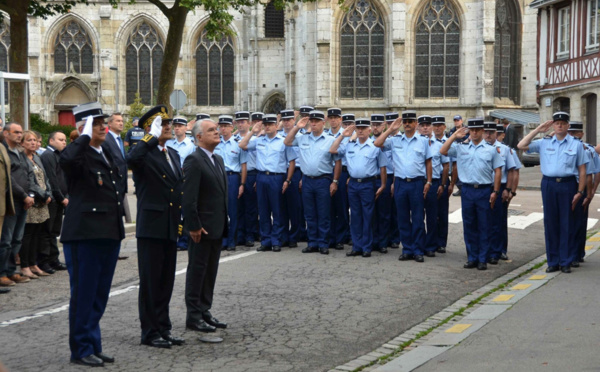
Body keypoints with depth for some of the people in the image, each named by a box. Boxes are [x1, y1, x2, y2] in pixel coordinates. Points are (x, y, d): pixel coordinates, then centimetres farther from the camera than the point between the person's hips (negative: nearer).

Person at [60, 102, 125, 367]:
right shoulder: (79, 154, -11)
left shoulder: (107, 156, 16)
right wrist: (85, 136, -25)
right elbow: (66, 161, -36)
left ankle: (93, 346, 23)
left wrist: (118, 229, 24)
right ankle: (82, 349, 9)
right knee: (83, 293, 0)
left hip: (109, 234, 8)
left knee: (99, 294, 14)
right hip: (85, 235, -8)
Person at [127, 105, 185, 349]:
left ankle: (163, 329, 22)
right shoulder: (145, 153, -8)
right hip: (151, 227, -7)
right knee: (150, 281, 0)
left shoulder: (174, 155, 16)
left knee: (166, 281, 13)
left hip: (171, 228, 7)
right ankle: (150, 332, 8)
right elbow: (131, 159, -34)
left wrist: (181, 220, 15)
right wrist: (153, 137, -25)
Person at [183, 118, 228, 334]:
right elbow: (188, 197, -18)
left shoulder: (218, 160, 15)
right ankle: (193, 316, 7)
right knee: (197, 271, 0)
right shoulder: (194, 160, -13)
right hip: (202, 227, -8)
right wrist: (193, 226, -21)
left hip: (217, 227, 9)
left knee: (210, 271, 14)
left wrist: (224, 222, 15)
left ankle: (205, 311, 23)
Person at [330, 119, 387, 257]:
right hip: (353, 183, 4)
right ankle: (357, 247, 14)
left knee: (367, 217, 0)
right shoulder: (349, 145, 10)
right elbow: (332, 150, 7)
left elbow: (382, 167, 1)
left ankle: (367, 248, 7)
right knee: (355, 216, 8)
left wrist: (382, 186, -3)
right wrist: (343, 135, 4)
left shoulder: (375, 146, -1)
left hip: (368, 184, -4)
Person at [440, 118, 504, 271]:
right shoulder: (461, 147, 8)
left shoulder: (491, 149, 4)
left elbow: (497, 171, 4)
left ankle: (482, 259, 9)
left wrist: (495, 191, -3)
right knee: (469, 225, 7)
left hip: (485, 190, -2)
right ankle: (472, 258, 16)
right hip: (467, 190, 2)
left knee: (484, 226, 2)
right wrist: (454, 136, -3)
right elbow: (443, 151, -1)